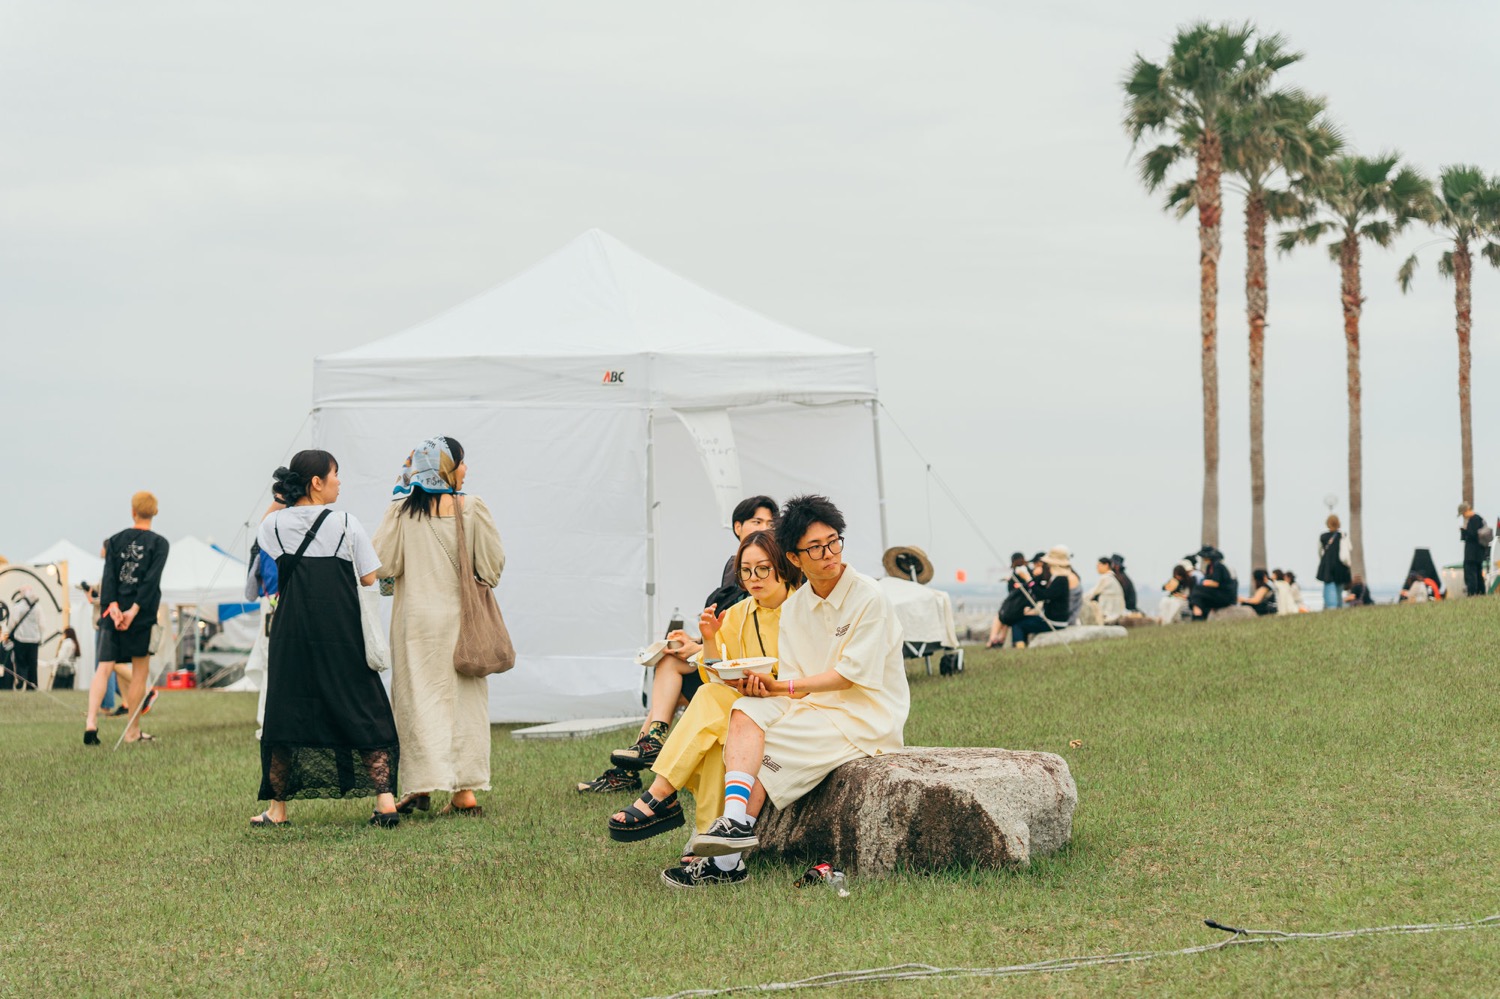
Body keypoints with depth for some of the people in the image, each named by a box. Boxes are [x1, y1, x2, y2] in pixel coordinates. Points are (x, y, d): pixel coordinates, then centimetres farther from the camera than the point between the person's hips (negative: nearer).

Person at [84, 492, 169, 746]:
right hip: (142, 616, -2)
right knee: (140, 671, 8)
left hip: (112, 612, 2)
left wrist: (112, 605, -10)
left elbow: (108, 575, -2)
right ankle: (133, 731, 11)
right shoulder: (159, 543, 1)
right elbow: (152, 579, -11)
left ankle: (91, 720, -21)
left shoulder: (115, 541, 9)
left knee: (104, 668, 0)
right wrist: (135, 609, -14)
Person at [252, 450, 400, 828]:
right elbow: (371, 581, -3)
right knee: (364, 715, 5)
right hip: (342, 637, -2)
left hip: (291, 635, 2)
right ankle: (385, 800, -5)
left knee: (284, 715, 10)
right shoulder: (346, 525, -5)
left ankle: (276, 809, 12)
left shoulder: (272, 526, 1)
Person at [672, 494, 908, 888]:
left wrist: (783, 686, -19)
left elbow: (850, 676, -15)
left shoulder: (869, 597, -10)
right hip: (816, 707, 6)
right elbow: (791, 683, 5)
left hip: (866, 720, -6)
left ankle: (727, 860, -20)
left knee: (765, 749, -22)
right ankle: (735, 820, -36)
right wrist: (768, 688, -18)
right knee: (745, 713, -20)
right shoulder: (793, 607, 9)